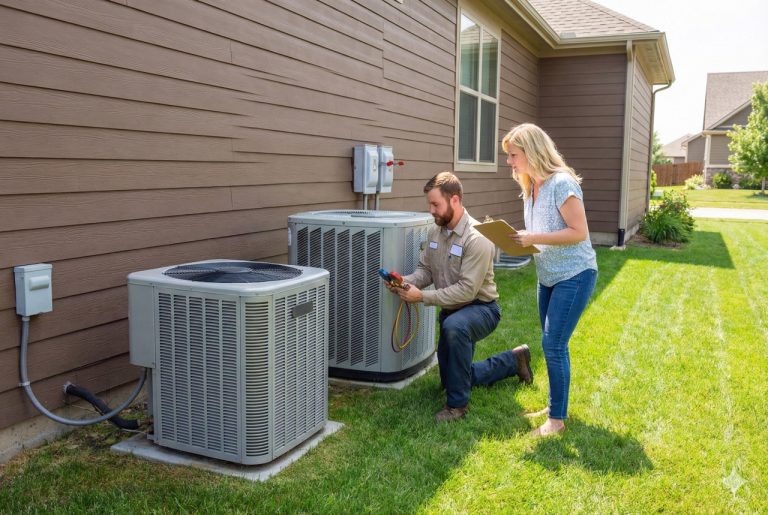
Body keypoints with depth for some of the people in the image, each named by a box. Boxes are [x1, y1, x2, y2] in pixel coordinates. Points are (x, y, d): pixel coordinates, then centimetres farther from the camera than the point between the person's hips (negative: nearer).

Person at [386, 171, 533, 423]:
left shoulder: (477, 239, -27)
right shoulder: (435, 231, -3)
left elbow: (466, 290, -31)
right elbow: (425, 269, 0)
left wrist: (422, 296, -34)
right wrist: (406, 282, -22)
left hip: (481, 308, -8)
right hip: (452, 310, 8)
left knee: (454, 326, -43)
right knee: (451, 379, 19)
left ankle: (458, 403, -24)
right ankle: (513, 360, 38)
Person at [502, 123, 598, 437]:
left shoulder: (561, 183, -19)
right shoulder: (530, 188, 8)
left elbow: (579, 232, -22)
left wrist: (534, 238, -26)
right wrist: (517, 240, -5)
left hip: (574, 274, -9)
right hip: (548, 276, 9)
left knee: (553, 344, -10)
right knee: (551, 344, 14)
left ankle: (558, 419, 2)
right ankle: (555, 406, 28)